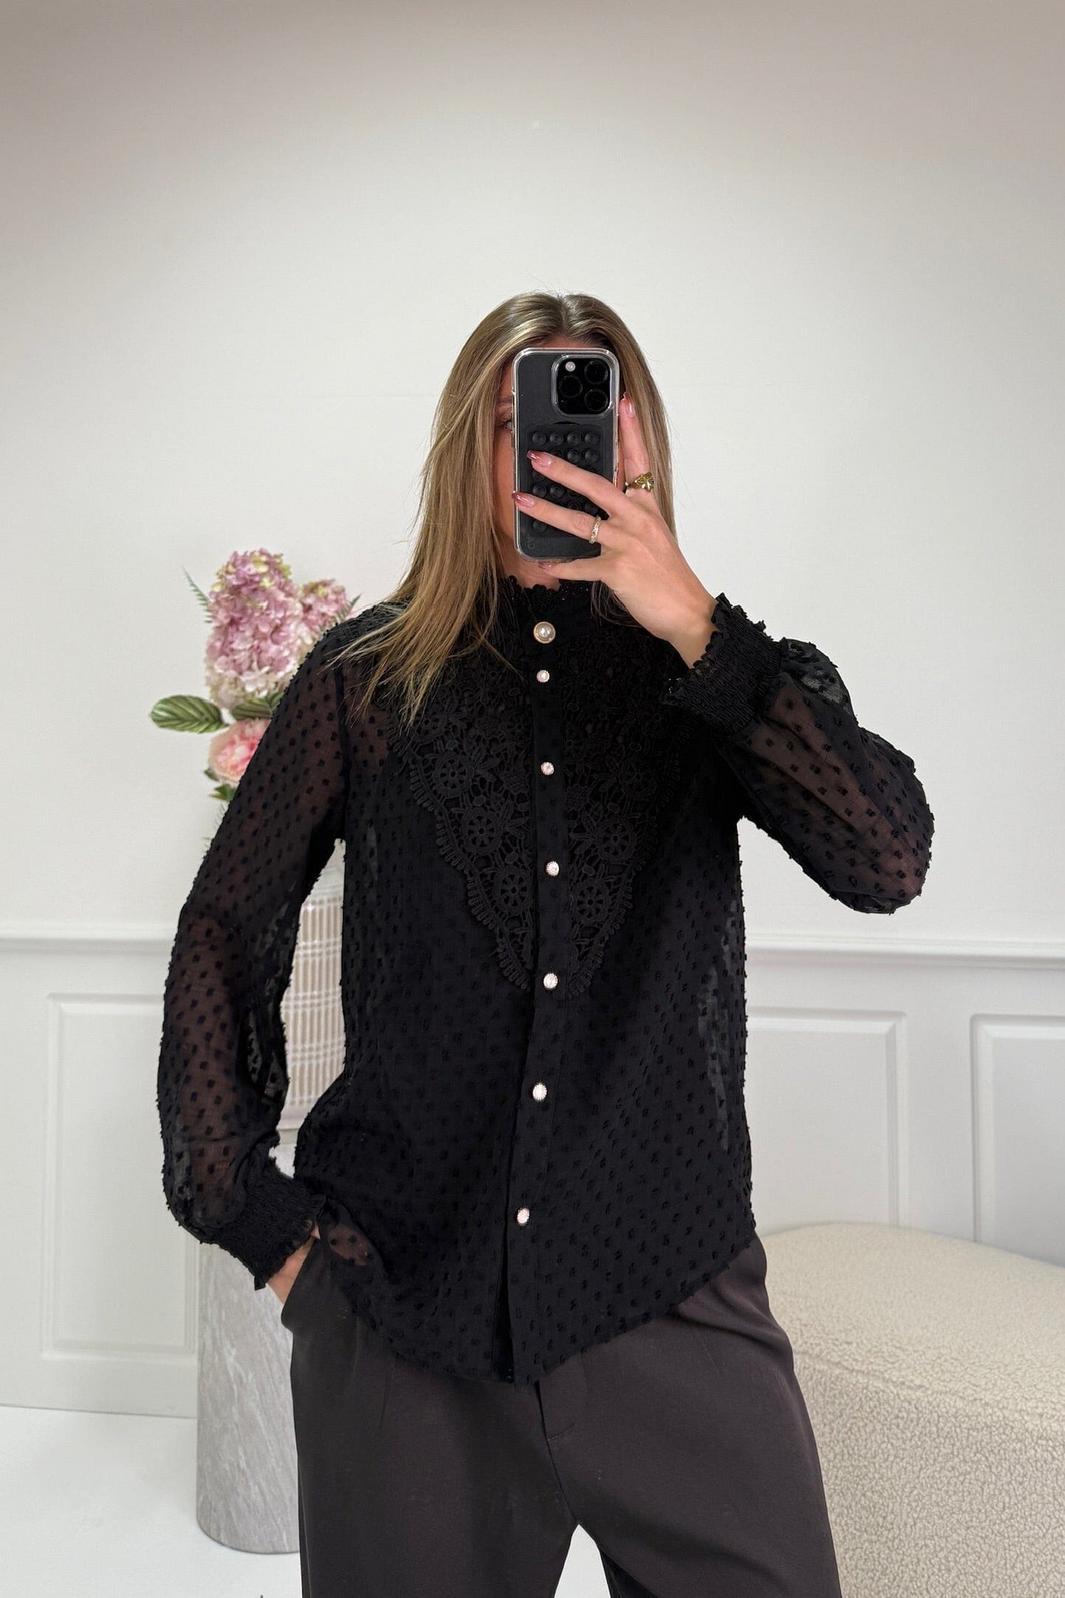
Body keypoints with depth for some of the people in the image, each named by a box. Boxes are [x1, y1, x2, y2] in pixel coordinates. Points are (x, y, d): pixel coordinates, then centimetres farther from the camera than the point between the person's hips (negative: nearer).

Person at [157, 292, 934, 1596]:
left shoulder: (715, 670, 2)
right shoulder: (371, 674, 0)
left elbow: (887, 864, -13)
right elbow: (223, 930, 5)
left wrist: (695, 625, -20)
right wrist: (252, 1213, 1)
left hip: (673, 1295, 1)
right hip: (399, 1296, 0)